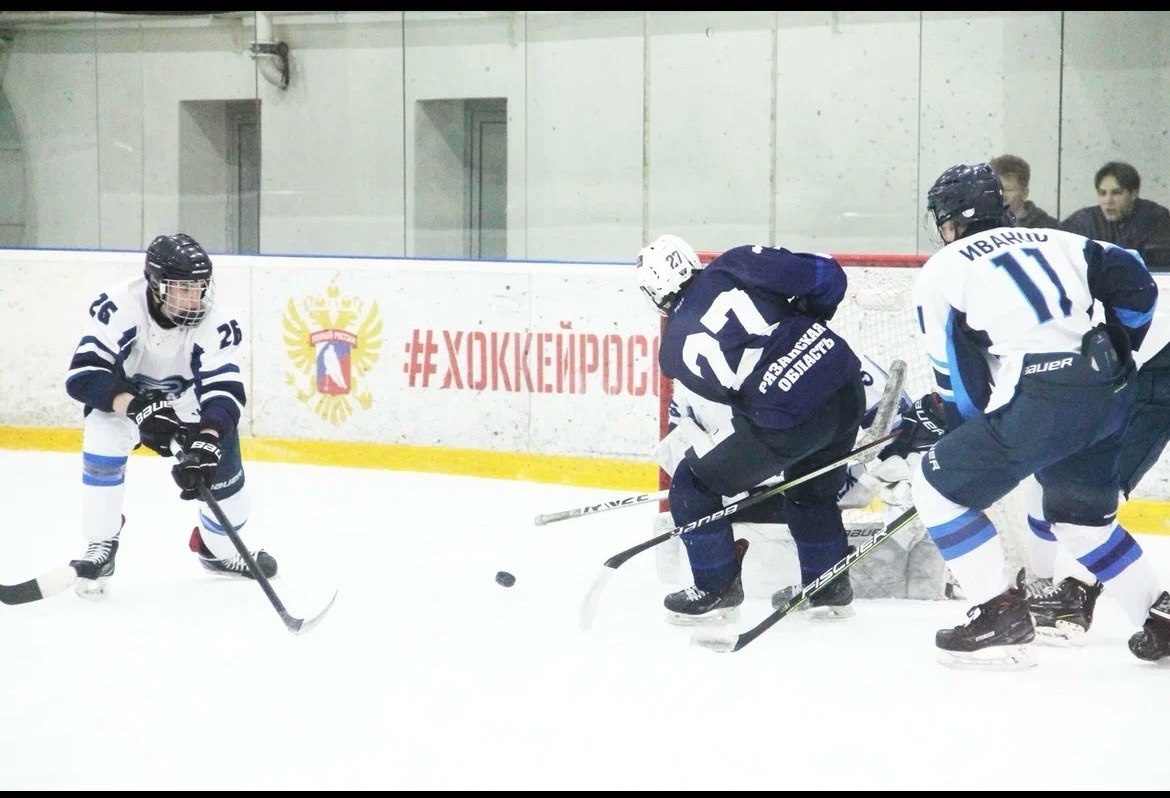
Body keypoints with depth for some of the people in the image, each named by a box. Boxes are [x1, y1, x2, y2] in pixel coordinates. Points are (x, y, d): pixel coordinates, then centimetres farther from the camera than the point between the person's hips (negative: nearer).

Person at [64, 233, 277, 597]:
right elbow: (83, 374, -38)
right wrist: (138, 407, -51)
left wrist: (206, 443, -50)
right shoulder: (119, 306, -35)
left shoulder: (217, 323, -29)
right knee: (102, 437, -29)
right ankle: (101, 547, -13)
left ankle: (221, 550, 30)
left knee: (220, 468, -3)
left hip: (191, 400, 2)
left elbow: (224, 391, -33)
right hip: (124, 393, -2)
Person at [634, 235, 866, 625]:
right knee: (813, 489, 32)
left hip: (788, 422, -5)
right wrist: (804, 323, 21)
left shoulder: (675, 350, 5)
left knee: (693, 486, 15)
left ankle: (716, 588, 24)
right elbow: (825, 277, 2)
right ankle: (828, 585, 40)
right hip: (848, 389, 5)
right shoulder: (734, 266, 4)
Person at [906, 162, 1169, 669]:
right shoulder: (1056, 242, 22)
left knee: (941, 487, 8)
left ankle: (1001, 615, 3)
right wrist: (1114, 354, 31)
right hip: (1109, 397, 7)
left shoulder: (942, 272, 6)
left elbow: (965, 388, 1)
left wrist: (936, 418, 21)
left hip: (1040, 403, -7)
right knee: (1082, 517, 27)